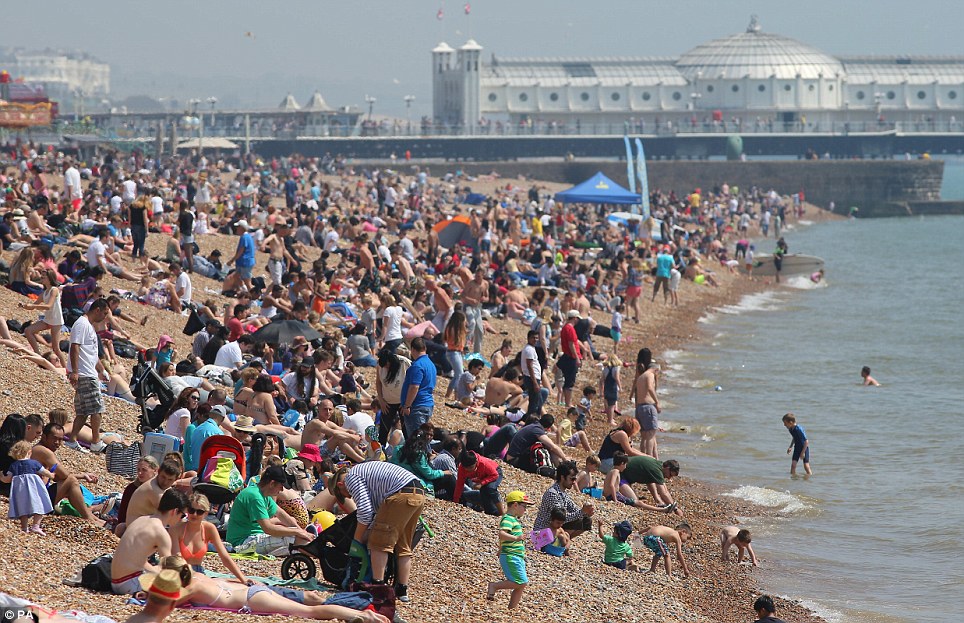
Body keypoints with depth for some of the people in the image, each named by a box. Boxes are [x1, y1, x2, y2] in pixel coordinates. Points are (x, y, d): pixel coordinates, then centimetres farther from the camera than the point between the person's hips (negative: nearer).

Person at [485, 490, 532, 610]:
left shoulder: (514, 520, 20)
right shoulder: (508, 519, -12)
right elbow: (502, 534, -30)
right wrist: (516, 538, -41)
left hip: (517, 557, 10)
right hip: (511, 557, -10)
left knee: (522, 584, 7)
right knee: (520, 582, -17)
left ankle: (511, 609, 9)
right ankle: (494, 586, -7)